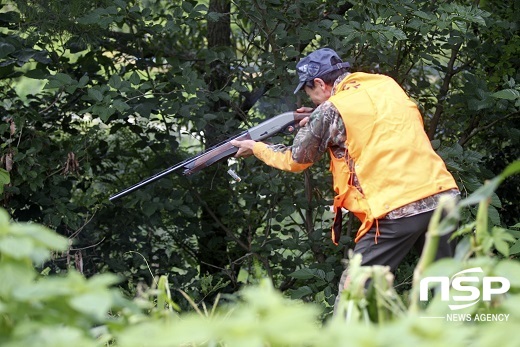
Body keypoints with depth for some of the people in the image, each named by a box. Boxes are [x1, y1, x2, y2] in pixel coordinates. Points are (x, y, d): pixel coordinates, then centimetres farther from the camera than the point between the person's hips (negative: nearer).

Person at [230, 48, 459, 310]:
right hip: (443, 197, 6)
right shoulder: (387, 85, 14)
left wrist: (256, 148, 28)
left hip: (395, 211, -6)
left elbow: (296, 160, 11)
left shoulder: (331, 111, -2)